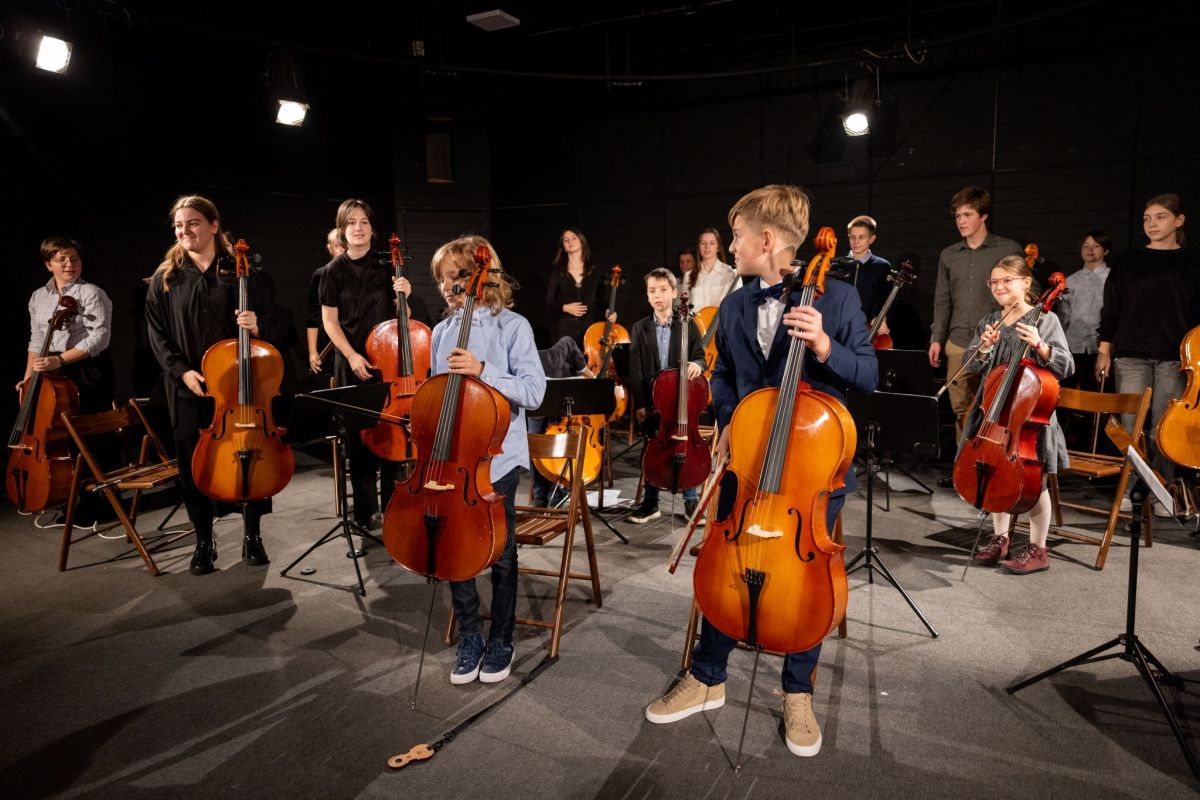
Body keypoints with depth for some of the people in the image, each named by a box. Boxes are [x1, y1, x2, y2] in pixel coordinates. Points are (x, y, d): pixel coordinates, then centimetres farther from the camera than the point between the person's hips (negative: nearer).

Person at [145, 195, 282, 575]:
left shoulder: (240, 272, 2)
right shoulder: (165, 278, 4)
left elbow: (271, 327, 2)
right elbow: (157, 334, 4)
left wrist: (257, 326, -20)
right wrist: (182, 371, -10)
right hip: (188, 389, 1)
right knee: (194, 464, 6)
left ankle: (253, 536, 21)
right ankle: (204, 541, 23)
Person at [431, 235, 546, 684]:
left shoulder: (512, 326, -8)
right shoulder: (442, 332, 7)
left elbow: (534, 392, -16)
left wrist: (482, 371, -28)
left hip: (497, 457, -4)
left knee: (500, 554, 7)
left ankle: (501, 641, 26)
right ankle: (470, 639, 28)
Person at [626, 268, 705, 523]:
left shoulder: (688, 326, 2)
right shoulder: (639, 329, 4)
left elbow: (700, 357, 1)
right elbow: (635, 370, 0)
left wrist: (696, 364, -24)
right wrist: (640, 404, -7)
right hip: (651, 399, 1)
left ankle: (691, 501, 17)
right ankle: (650, 503, 19)